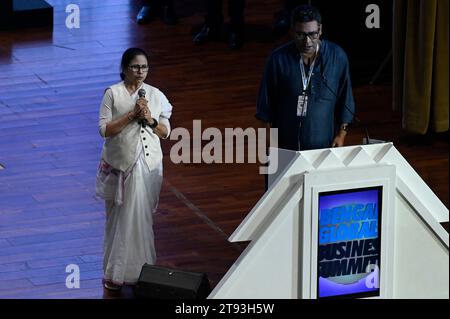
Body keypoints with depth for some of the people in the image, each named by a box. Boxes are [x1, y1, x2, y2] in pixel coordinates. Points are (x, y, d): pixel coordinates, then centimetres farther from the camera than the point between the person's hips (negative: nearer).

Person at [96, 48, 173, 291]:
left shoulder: (156, 95, 5)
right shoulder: (113, 94, -4)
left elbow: (166, 132, 8)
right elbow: (104, 129, -11)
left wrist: (151, 120, -11)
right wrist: (132, 115, -18)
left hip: (149, 164, 2)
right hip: (120, 165, -2)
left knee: (143, 217, 5)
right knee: (120, 217, 3)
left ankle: (141, 269, 15)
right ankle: (116, 272, 9)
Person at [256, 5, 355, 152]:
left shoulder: (337, 57, -6)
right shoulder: (278, 58, -8)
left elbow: (345, 100, 4)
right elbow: (266, 103, 1)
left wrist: (341, 135, 2)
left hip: (324, 144, 0)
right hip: (286, 144, 0)